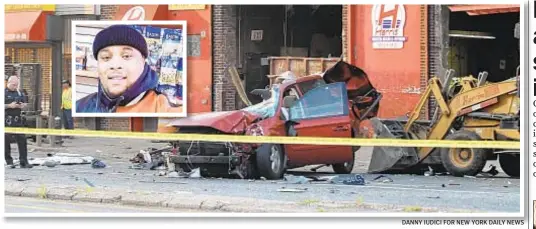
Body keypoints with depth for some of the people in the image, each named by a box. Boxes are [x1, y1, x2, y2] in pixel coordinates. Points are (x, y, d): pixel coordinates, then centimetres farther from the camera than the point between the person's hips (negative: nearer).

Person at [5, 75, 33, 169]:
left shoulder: (19, 92, 14)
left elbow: (25, 103, 22)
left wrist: (22, 105, -1)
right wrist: (9, 106, -18)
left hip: (18, 119, 5)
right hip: (7, 121, -5)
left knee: (22, 140, 0)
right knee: (7, 141, -1)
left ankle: (24, 162, 3)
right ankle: (9, 161, 8)